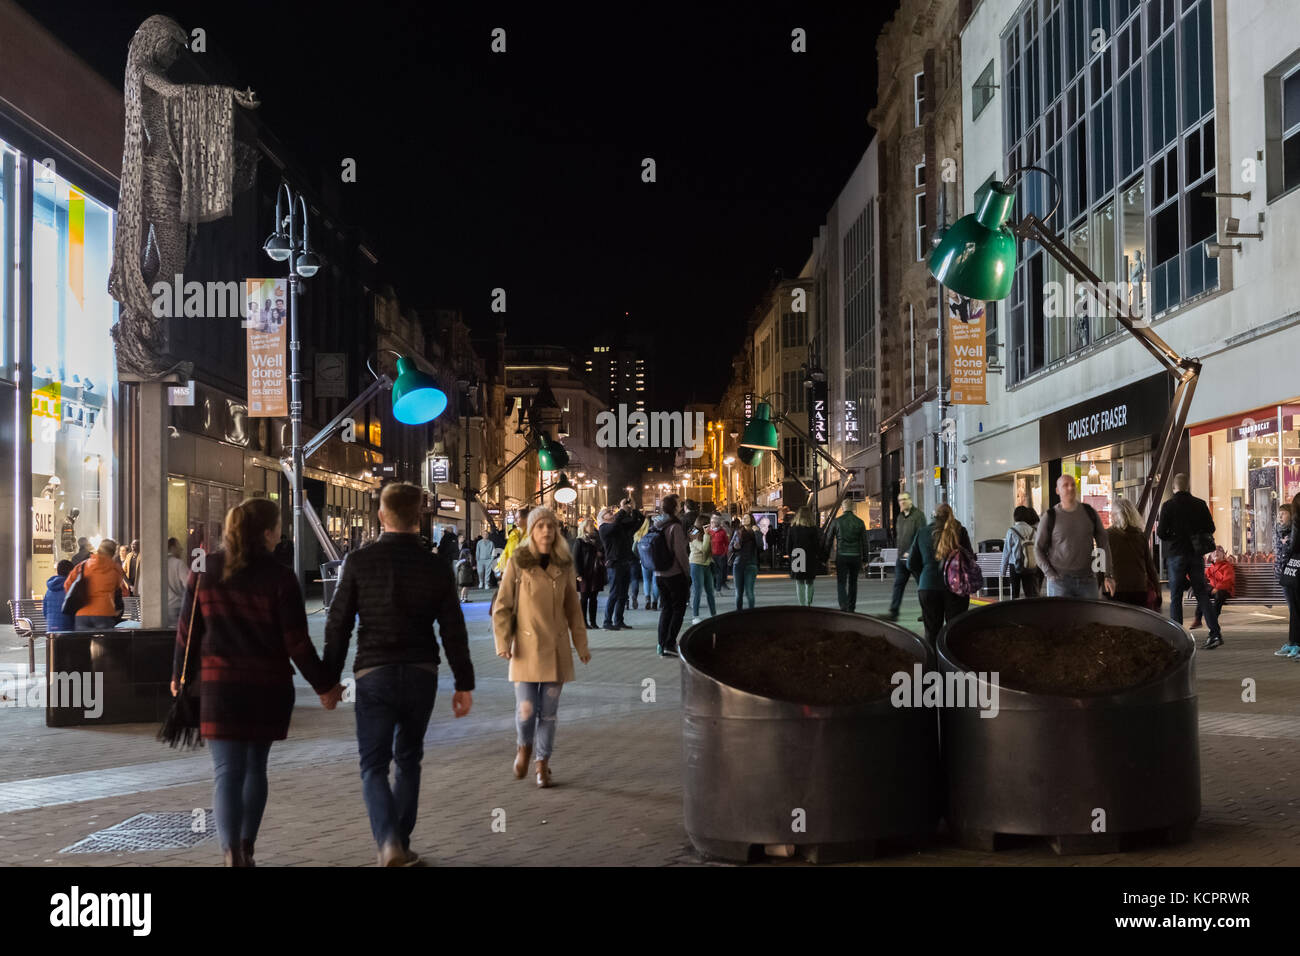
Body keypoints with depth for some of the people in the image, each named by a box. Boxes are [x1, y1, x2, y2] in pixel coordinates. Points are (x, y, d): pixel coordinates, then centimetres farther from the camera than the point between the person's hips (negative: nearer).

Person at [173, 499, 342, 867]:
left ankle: (232, 853, -15)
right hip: (269, 686, 0)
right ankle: (246, 848, 22)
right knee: (255, 767, 17)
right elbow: (297, 643, -8)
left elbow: (187, 631, 4)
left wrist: (179, 676, 19)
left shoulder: (204, 571, -1)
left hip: (219, 684, 0)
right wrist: (324, 685, 2)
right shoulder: (279, 578, -9)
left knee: (228, 772, -1)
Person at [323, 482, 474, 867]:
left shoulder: (359, 562, -5)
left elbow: (338, 625, -2)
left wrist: (329, 679, 6)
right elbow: (454, 630, 0)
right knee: (408, 759, 18)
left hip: (374, 675, -2)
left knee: (374, 764, 3)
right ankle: (400, 844, 22)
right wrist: (464, 683, 7)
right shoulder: (436, 566, -1)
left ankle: (389, 842, -17)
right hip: (421, 674, 2)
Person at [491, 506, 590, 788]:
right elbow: (502, 606, -1)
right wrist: (503, 642, -9)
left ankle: (543, 763, 22)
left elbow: (573, 608, 13)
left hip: (556, 648, 2)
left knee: (549, 711, 5)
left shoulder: (564, 565, 5)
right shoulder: (518, 562, -4)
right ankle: (524, 747, 25)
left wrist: (581, 644, 12)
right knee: (526, 709, -7)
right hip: (526, 647, -2)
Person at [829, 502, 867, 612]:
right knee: (853, 582, 16)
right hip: (856, 556, 2)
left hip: (841, 556, -2)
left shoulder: (837, 521, -2)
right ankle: (851, 607, 21)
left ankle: (843, 606, -19)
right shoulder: (859, 522, 2)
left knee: (841, 583, -1)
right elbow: (864, 541, 3)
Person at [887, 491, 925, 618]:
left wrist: (910, 552, -20)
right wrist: (900, 550, 11)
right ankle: (893, 613, -4)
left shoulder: (918, 515, -9)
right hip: (901, 557, 6)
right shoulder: (900, 516, 14)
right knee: (898, 584, -1)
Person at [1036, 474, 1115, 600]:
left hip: (1087, 580, 3)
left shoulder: (1089, 512, 5)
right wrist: (1050, 575, -9)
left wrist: (1108, 575, 2)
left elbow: (1103, 544, 9)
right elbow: (1038, 549, 3)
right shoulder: (1051, 517, -2)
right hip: (1059, 581, -3)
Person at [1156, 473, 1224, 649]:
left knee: (1176, 597, 4)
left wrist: (1158, 528, 12)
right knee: (1202, 594, 8)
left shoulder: (1168, 506, -8)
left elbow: (1161, 532, -10)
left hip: (1176, 554, -3)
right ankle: (1215, 633, -2)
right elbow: (1210, 528, 4)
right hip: (1196, 554, 3)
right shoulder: (1200, 504, 1)